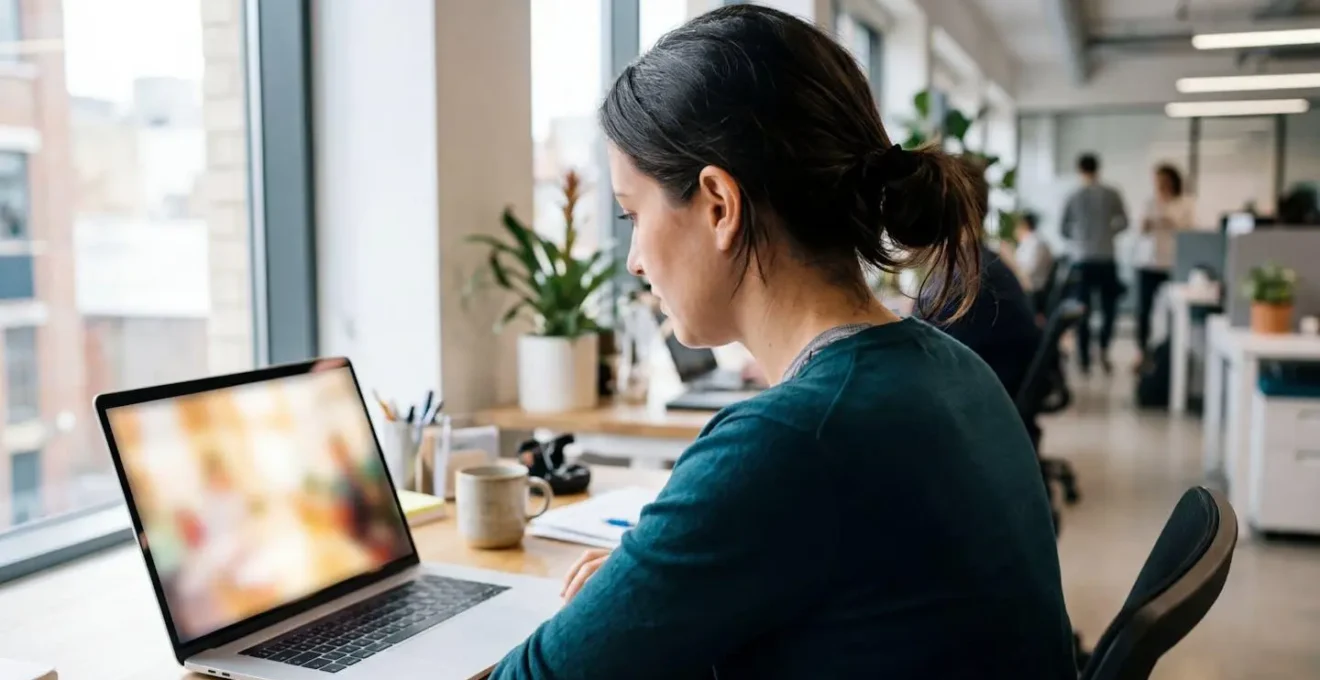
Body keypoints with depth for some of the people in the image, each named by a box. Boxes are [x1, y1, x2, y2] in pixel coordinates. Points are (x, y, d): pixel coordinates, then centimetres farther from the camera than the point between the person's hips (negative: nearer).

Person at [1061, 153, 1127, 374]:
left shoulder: (1073, 198, -2)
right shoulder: (1112, 194, -3)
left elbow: (1064, 231, 4)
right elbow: (1123, 222, 7)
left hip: (1083, 260, 0)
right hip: (1106, 259, 0)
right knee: (1109, 306, 14)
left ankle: (1084, 360, 7)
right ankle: (1104, 349, -1)